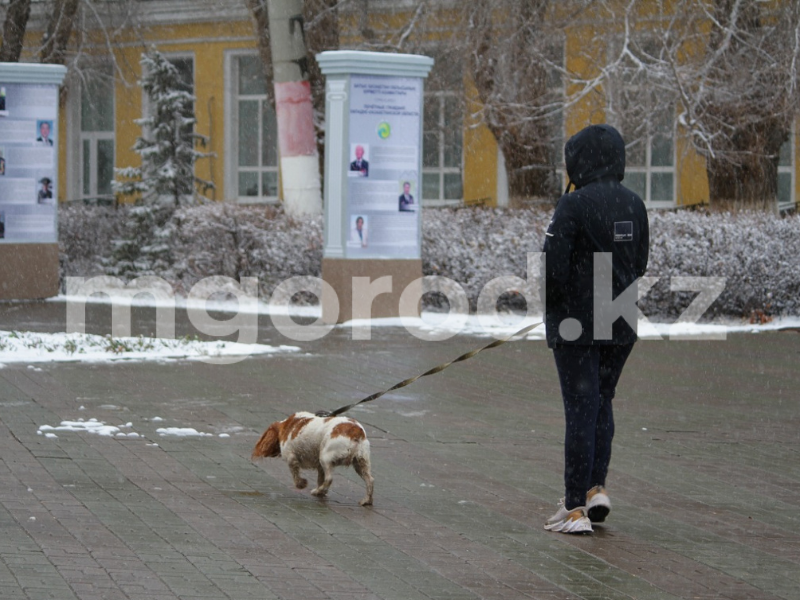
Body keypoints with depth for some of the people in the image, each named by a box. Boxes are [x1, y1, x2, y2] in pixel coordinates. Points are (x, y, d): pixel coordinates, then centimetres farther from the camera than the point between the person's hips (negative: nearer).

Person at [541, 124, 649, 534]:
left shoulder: (574, 204, -16)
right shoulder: (634, 205, 4)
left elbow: (553, 265, -17)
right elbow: (639, 265, 10)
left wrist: (553, 308, 1)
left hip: (577, 319, -5)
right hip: (620, 320, 6)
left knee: (580, 408, -1)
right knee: (602, 401, 20)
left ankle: (576, 510, 2)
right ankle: (596, 488, 13)